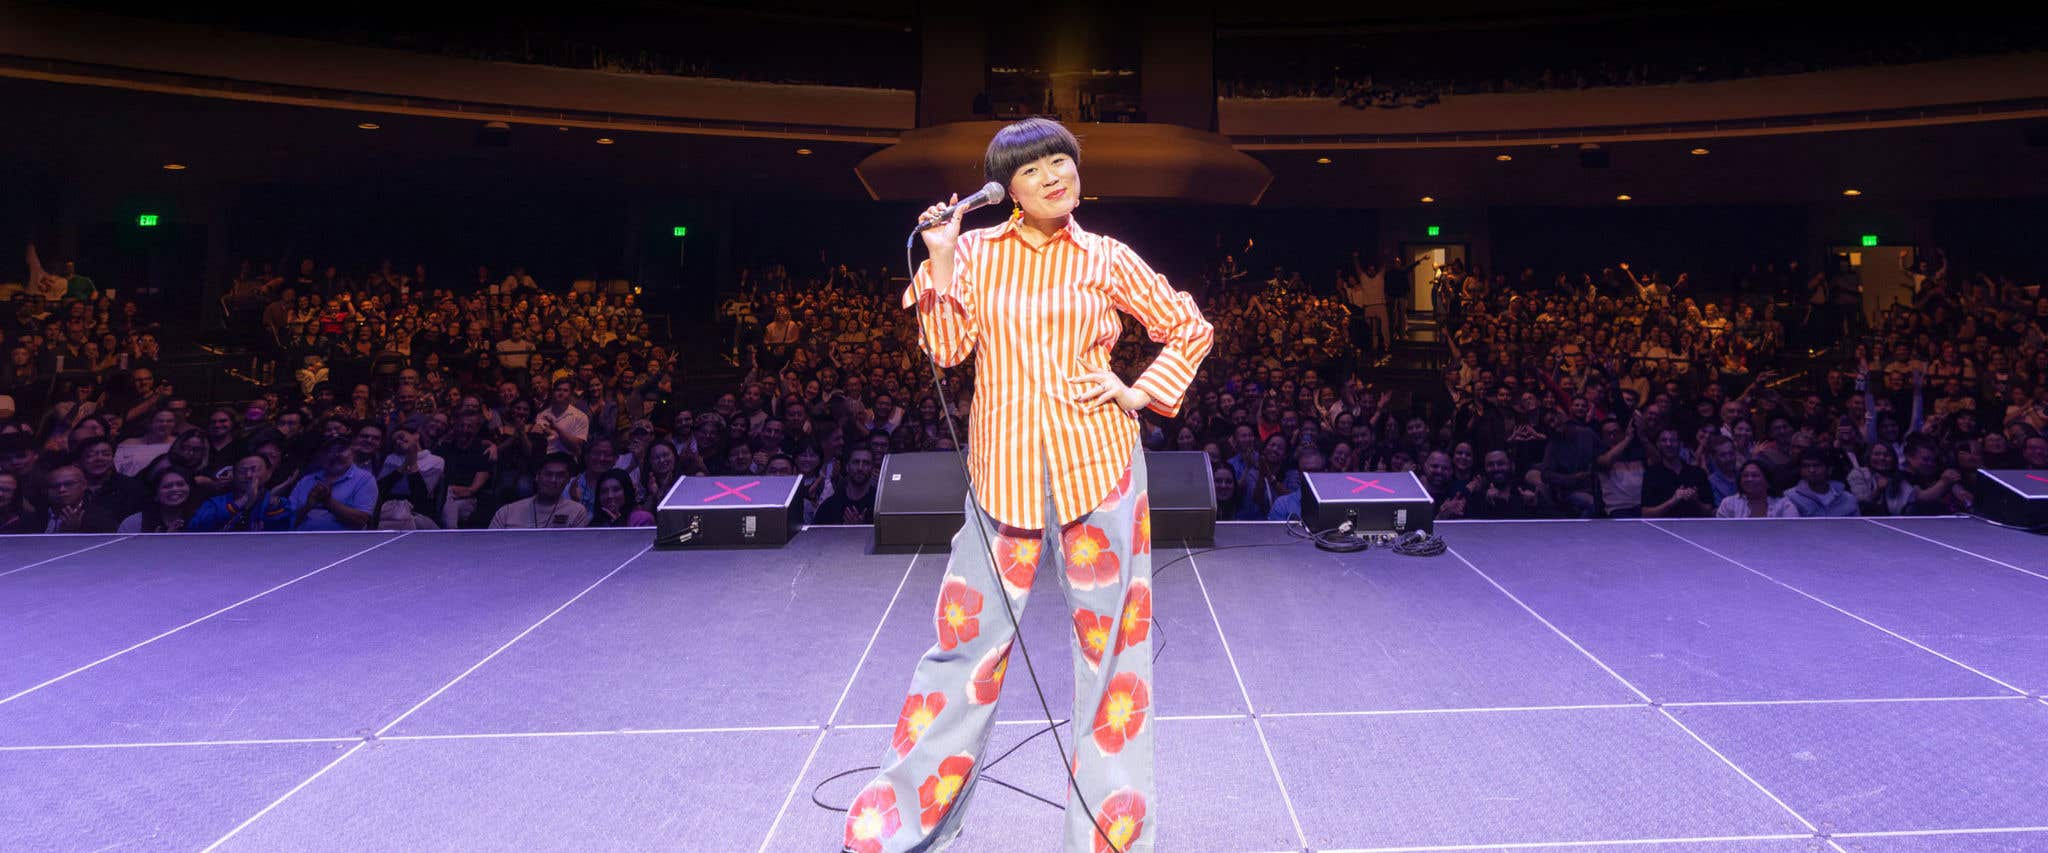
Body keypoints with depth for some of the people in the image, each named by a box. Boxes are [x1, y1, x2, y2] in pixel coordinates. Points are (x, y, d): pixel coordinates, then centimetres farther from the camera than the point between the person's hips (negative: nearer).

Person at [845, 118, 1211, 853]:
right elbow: (947, 350, -3)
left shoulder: (1108, 261, 3)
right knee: (969, 635, 4)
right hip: (1005, 467, 0)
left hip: (1097, 462, 0)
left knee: (1109, 639, 6)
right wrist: (940, 262, -11)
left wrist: (1141, 393, -1)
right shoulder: (974, 252, 5)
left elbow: (1191, 330, 11)